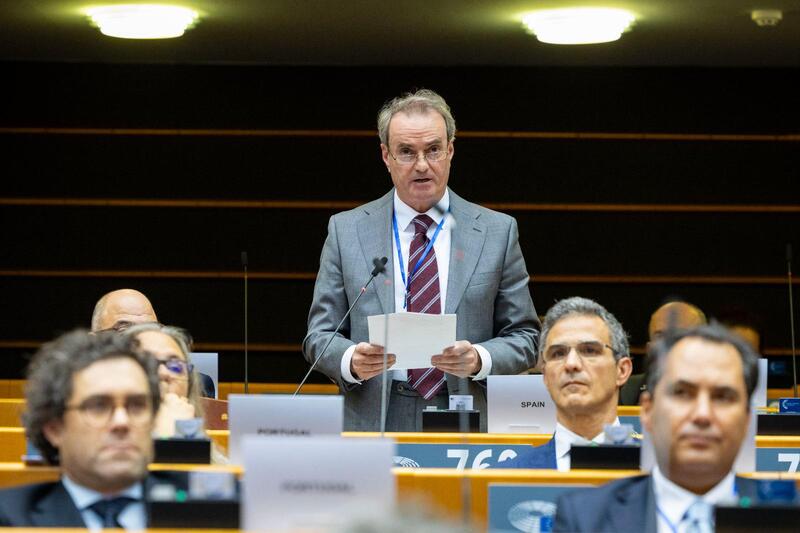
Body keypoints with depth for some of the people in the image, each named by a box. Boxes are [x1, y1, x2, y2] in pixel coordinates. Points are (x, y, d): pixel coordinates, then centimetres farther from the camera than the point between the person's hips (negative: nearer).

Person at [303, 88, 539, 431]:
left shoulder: (498, 232, 9)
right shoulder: (346, 231, 9)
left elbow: (524, 338, 9)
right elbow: (319, 335, 10)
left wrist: (479, 360, -11)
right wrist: (352, 361, -12)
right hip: (372, 427, 0)